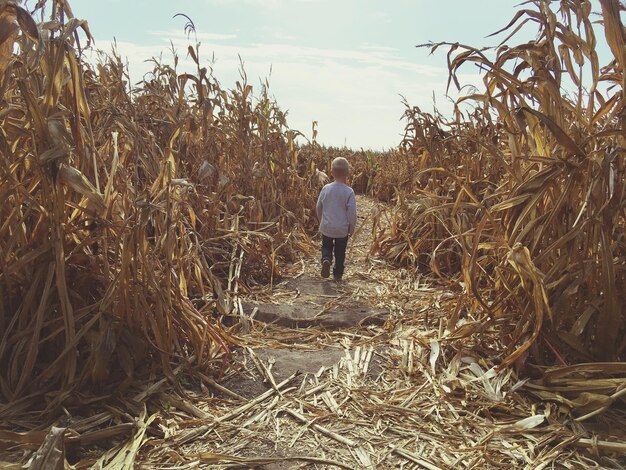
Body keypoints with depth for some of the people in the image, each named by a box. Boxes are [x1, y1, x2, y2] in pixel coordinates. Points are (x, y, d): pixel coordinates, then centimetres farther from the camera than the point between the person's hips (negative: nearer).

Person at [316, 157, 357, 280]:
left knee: (326, 246, 22)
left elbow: (319, 207, 4)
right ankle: (338, 274, 26)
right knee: (340, 252, 16)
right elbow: (352, 213, -13)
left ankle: (326, 259, -7)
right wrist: (352, 229, 2)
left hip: (326, 227, 2)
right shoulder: (349, 192, -16)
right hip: (342, 229, -1)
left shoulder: (326, 188, -7)